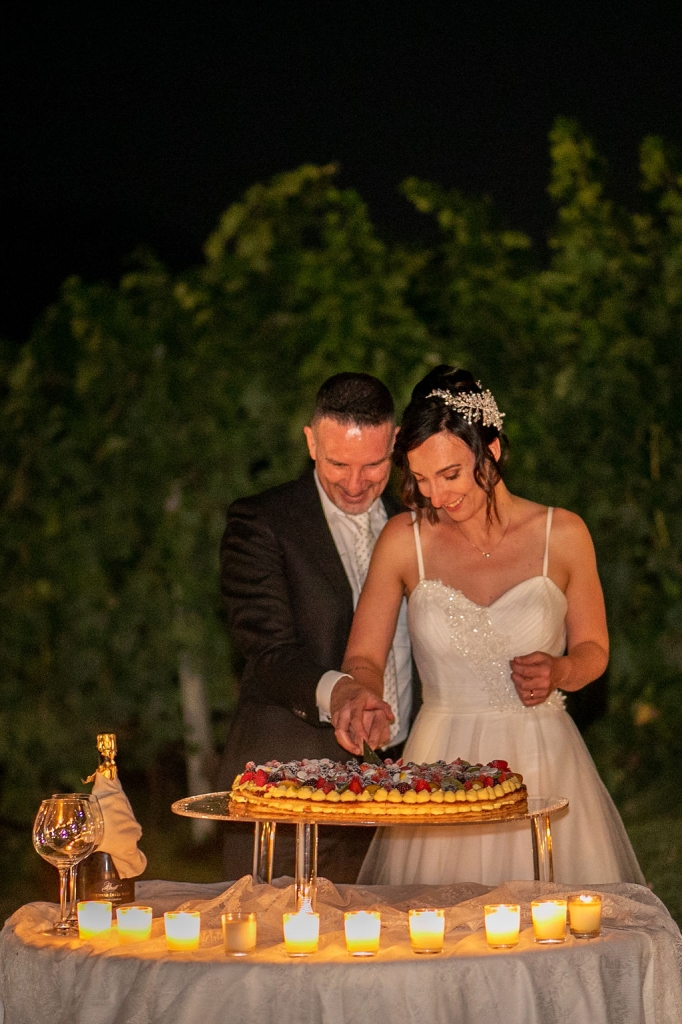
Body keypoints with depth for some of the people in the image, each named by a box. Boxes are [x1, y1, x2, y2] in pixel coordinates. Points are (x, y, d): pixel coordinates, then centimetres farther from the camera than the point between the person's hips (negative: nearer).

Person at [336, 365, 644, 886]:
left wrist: (557, 672, -11)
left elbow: (593, 648, 10)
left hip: (543, 764, 0)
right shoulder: (404, 540, -2)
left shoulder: (562, 535, -2)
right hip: (441, 762, 0)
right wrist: (361, 697, -18)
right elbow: (364, 659, 3)